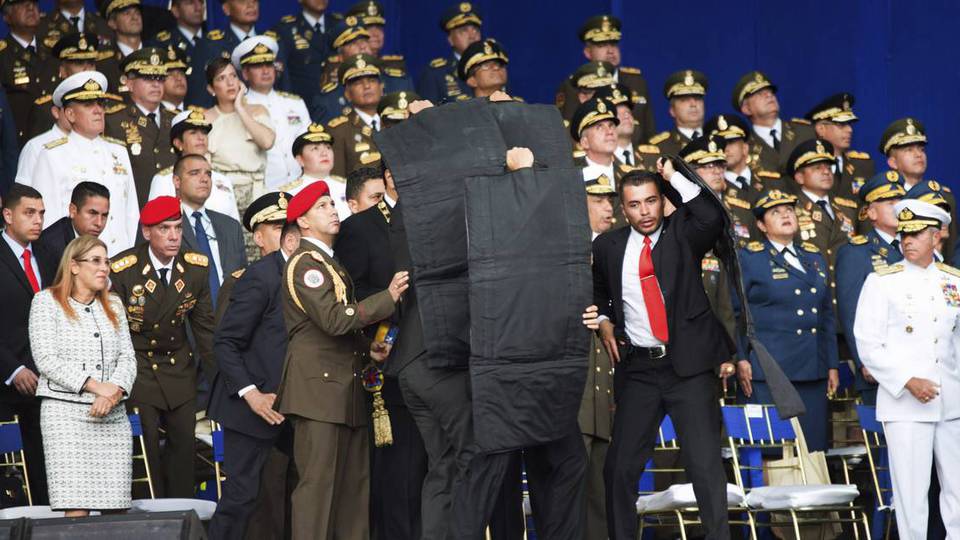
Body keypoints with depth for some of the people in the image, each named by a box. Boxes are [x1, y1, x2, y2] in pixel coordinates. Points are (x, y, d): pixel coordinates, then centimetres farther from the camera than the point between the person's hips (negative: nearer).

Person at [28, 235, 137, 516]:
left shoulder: (113, 304, 19)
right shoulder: (47, 301, 3)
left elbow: (127, 357, 11)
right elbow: (46, 360, -7)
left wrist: (114, 391, -10)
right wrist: (95, 386, -13)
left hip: (113, 415, 5)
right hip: (66, 411, -5)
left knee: (118, 509, -2)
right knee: (76, 510, -13)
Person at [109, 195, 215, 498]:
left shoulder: (197, 268, -4)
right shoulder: (122, 270, -16)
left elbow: (204, 326, 5)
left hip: (179, 367, 4)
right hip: (135, 366, -4)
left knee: (183, 442, 4)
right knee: (146, 447, -7)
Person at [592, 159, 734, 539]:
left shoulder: (681, 233, 2)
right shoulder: (608, 245, 8)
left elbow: (712, 219, -21)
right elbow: (597, 292, 26)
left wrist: (674, 177, -16)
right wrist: (604, 321, 7)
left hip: (689, 365, -2)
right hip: (637, 368, 2)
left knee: (705, 462, -6)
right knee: (621, 465, 2)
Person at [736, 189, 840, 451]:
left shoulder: (815, 258, 18)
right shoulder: (749, 258, 2)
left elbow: (828, 314, 19)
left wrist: (833, 365, 15)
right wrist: (740, 360, -11)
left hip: (813, 370, 5)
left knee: (814, 447, 2)